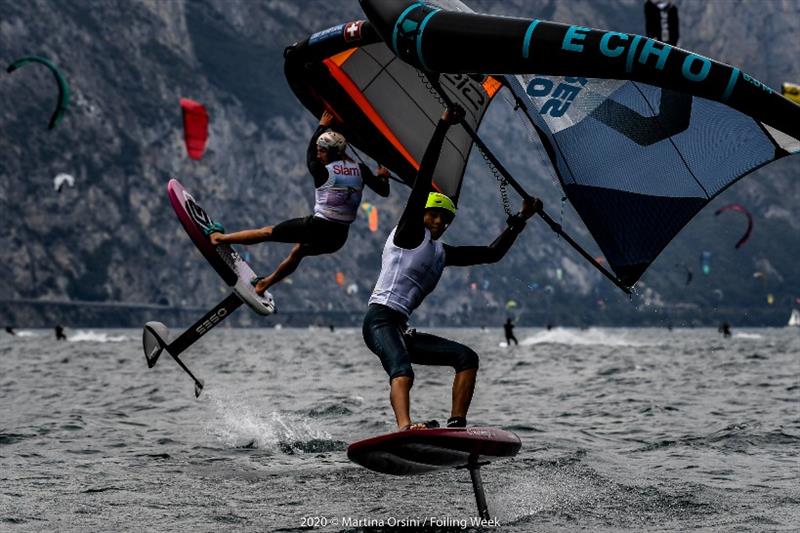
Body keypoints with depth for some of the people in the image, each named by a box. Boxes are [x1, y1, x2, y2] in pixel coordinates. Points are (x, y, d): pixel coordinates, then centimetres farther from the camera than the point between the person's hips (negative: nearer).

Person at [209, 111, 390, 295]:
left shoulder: (323, 172, -12)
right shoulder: (360, 170, -2)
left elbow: (309, 155, 8)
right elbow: (384, 191, 6)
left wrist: (322, 126, 19)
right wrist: (382, 177, 28)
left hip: (317, 227, -6)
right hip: (339, 238, 6)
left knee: (267, 232, 11)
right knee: (297, 252, 32)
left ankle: (219, 238, 23)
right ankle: (264, 284, 49)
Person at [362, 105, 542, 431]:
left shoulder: (441, 254, 22)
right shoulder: (410, 233, 3)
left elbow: (493, 254, 27)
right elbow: (422, 182, -6)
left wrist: (521, 219, 23)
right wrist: (443, 126, -10)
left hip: (402, 331, 9)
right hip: (380, 319, -9)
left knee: (467, 357, 0)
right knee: (402, 373, -33)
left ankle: (457, 425, -11)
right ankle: (405, 429, -57)